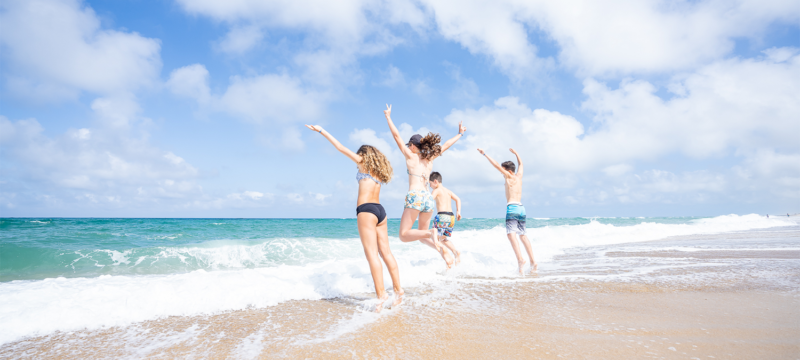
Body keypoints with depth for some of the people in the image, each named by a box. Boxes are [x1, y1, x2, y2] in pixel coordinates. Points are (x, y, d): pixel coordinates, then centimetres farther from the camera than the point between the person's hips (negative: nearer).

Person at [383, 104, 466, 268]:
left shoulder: (410, 156, 6)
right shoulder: (430, 158, 18)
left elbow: (396, 136, 7)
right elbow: (446, 145, 29)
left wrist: (388, 117, 15)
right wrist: (459, 134, 43)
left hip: (415, 196, -6)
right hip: (428, 198, 6)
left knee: (404, 235, -4)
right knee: (422, 236, 16)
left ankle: (431, 233, -28)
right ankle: (441, 248, -11)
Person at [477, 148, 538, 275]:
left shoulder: (509, 177, 0)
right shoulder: (519, 176, 16)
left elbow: (496, 165, -5)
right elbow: (520, 163, 36)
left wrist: (484, 154, -1)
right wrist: (515, 153, 51)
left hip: (512, 207, -8)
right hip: (521, 208, 8)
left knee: (511, 234, -18)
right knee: (523, 235, 14)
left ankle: (520, 259, -35)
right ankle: (533, 262, 12)